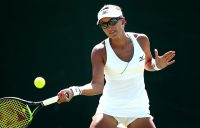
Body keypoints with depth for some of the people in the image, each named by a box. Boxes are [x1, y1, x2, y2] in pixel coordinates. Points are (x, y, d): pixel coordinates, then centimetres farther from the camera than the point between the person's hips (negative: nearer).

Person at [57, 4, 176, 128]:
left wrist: (157, 65, -5)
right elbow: (97, 85, -19)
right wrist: (75, 90, -37)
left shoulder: (141, 40, -3)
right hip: (109, 108, -2)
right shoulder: (100, 51, -12)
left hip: (138, 110, 2)